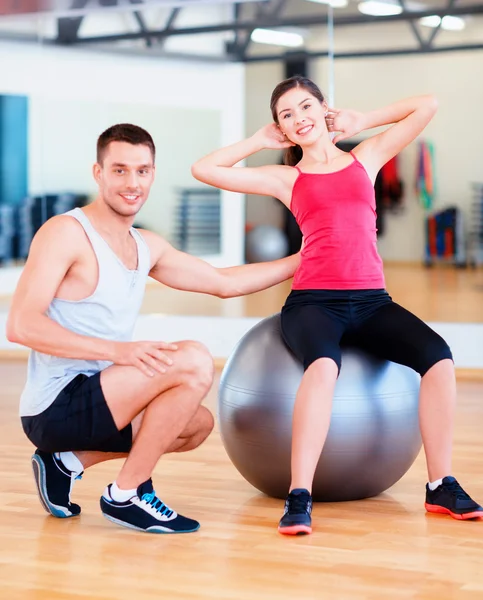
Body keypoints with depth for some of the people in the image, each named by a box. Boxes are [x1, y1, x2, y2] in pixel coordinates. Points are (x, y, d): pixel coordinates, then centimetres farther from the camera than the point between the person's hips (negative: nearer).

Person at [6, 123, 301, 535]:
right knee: (194, 361, -20)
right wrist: (118, 350, -29)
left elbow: (225, 283, 24)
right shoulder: (66, 233, -12)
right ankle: (127, 496, -11)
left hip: (92, 403, 9)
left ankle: (68, 462, 15)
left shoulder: (147, 247, 14)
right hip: (56, 405, -9)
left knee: (199, 424, 24)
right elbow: (21, 325, -22)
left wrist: (304, 260, 24)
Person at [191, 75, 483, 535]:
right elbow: (203, 169, 10)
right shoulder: (285, 179, 14)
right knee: (324, 365, -37)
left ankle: (441, 487, -13)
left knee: (438, 356, -25)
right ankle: (298, 499, -37)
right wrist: (260, 141, 17)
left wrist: (360, 122, 21)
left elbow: (427, 106, 20)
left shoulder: (365, 157, 18)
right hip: (313, 301, -2)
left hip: (371, 301, 2)